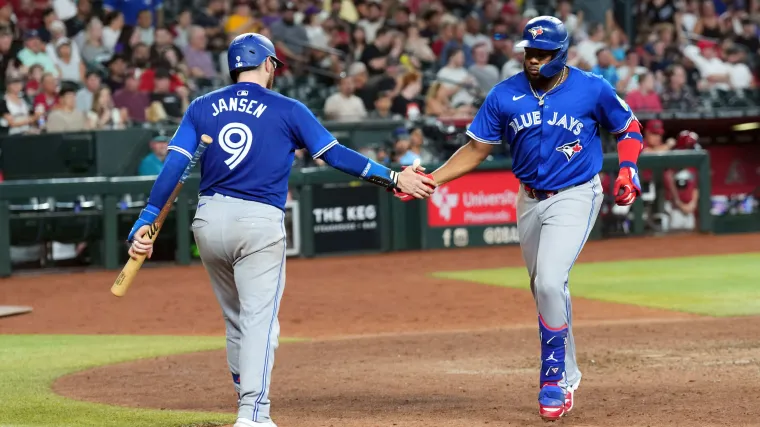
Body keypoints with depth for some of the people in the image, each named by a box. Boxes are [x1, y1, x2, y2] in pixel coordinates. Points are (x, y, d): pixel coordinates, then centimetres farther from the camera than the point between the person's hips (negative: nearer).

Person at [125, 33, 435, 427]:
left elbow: (173, 166, 1)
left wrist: (146, 223, -3)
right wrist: (393, 179, 5)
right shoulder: (287, 110, 2)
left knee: (237, 320, 19)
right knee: (259, 319, -7)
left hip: (208, 220, 4)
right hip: (260, 221, -4)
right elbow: (335, 155, -1)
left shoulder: (201, 107, 11)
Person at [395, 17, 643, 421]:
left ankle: (554, 377, -9)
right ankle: (567, 378, 33)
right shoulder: (505, 95, -5)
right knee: (545, 290, 14)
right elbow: (476, 148, -1)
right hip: (530, 200, 5)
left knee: (549, 281, -22)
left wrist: (628, 169, -13)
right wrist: (429, 181, -13)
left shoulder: (592, 90, -11)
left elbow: (629, 129, 5)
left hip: (575, 197, -5)